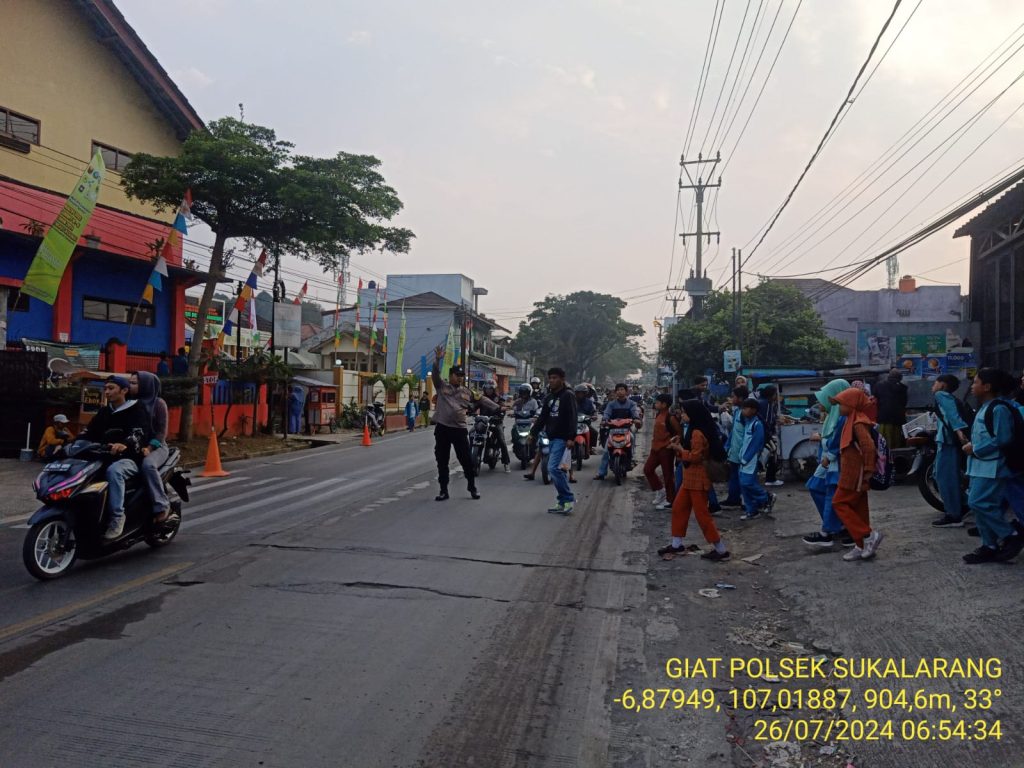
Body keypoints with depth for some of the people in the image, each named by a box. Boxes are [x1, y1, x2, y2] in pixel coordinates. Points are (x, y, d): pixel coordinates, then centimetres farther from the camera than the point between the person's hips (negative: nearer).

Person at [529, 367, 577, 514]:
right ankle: (563, 502, 15)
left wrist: (571, 437, -24)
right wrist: (533, 433, 10)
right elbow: (543, 417, 18)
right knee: (555, 469, 8)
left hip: (562, 438, -8)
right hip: (551, 437, 8)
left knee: (553, 468, -17)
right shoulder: (548, 397, 17)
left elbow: (572, 418, -15)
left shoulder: (568, 396, -6)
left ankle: (568, 498, -5)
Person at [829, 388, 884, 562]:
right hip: (854, 474, 10)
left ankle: (868, 536, -6)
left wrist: (869, 470, -23)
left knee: (839, 503, -6)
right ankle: (862, 547, 17)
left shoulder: (858, 423, -19)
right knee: (858, 508, 12)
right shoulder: (853, 421, 13)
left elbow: (869, 446, -29)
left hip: (855, 474, -10)